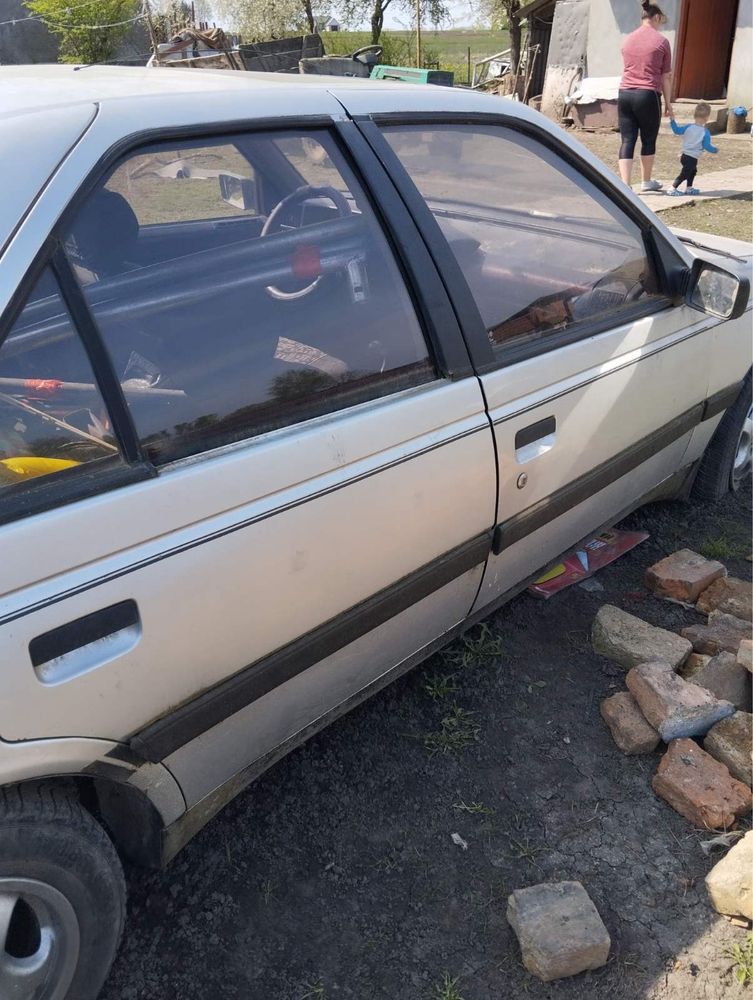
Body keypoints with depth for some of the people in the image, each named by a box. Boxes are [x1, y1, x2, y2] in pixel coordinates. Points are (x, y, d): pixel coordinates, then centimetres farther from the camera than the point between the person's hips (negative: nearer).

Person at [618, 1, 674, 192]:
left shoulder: (628, 40, 12)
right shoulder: (661, 41, -1)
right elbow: (666, 76, 2)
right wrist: (668, 103, 9)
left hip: (625, 94, 4)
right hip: (648, 95, -4)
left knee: (627, 141, 1)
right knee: (648, 140, 12)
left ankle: (625, 185, -10)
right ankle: (646, 181, 25)